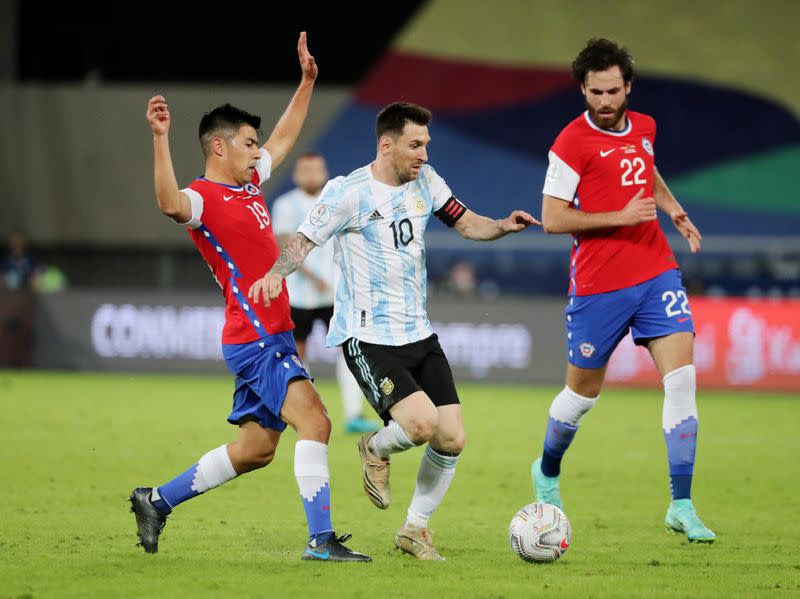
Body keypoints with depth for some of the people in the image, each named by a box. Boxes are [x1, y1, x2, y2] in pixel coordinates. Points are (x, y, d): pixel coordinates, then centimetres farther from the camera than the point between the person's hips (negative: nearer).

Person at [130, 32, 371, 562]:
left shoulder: (250, 182, 15)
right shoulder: (204, 197, -12)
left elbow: (285, 137, 33)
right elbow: (171, 204, -37)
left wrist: (307, 81, 32)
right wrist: (161, 139, -46)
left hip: (271, 336, 10)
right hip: (255, 339, -10)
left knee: (255, 449, 13)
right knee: (314, 421, -19)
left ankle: (158, 501, 25)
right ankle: (321, 540, -20)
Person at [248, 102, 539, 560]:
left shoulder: (425, 180, 6)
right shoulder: (348, 193, -12)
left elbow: (466, 223, 11)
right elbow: (303, 241, -9)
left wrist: (503, 227, -10)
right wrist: (277, 273, -29)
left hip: (419, 333, 7)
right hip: (369, 337, -7)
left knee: (452, 440, 0)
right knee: (421, 423, -25)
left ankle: (415, 529, 20)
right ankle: (377, 449, 12)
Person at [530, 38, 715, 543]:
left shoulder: (644, 128, 9)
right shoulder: (572, 142, -10)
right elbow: (552, 219, -13)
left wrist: (675, 210, 14)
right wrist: (621, 216, -19)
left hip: (657, 273, 5)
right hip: (599, 286, -5)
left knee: (682, 378, -11)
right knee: (583, 392, 8)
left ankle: (682, 507, -8)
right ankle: (547, 473, 39)